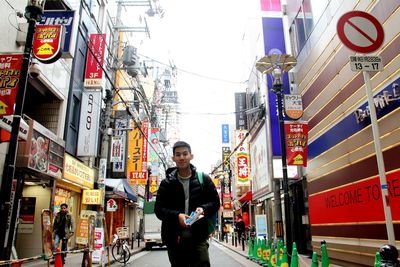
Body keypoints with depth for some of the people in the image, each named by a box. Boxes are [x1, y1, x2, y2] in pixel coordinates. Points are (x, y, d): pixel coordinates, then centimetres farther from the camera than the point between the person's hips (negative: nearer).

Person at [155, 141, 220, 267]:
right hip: (174, 239, 1)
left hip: (198, 237, -1)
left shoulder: (204, 179, 6)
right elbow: (158, 209, 1)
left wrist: (203, 209, -12)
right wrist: (177, 216, -17)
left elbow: (215, 202, 10)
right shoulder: (166, 183, 6)